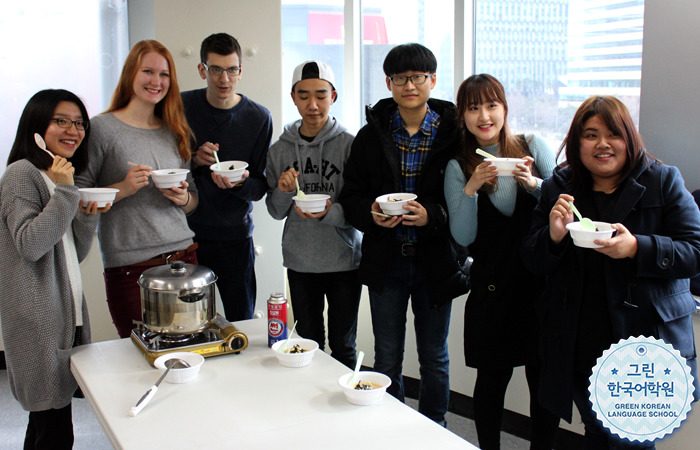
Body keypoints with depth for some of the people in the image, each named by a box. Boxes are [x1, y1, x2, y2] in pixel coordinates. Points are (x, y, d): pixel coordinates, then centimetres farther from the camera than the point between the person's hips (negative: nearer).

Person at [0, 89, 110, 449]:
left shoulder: (63, 177, 19)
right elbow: (30, 245, -19)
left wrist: (88, 215, 1)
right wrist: (65, 192, -19)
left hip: (66, 311, 9)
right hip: (38, 320, -9)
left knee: (47, 421, 15)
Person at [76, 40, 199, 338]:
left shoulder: (175, 132, 13)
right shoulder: (102, 128, -2)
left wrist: (183, 198, -2)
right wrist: (122, 189, -16)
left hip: (182, 255, 5)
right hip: (130, 267, -4)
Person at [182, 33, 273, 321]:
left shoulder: (258, 118, -4)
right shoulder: (182, 107, -1)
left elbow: (260, 188, -2)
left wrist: (239, 183, -23)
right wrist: (193, 161, -14)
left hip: (234, 235, 0)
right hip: (186, 232, 1)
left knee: (241, 322, 8)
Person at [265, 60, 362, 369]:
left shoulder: (349, 144, -7)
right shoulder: (280, 150, 4)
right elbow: (275, 212, 10)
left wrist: (330, 212, -25)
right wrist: (283, 191, -11)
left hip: (343, 261, -3)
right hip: (299, 262, 3)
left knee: (343, 347, 7)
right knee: (308, 342, 14)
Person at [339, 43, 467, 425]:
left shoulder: (452, 134, -5)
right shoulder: (371, 135, 2)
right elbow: (350, 196, 4)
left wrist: (432, 215, -23)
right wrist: (371, 214, -16)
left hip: (435, 261, -1)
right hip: (386, 260, 2)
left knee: (434, 359, 13)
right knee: (386, 359, 12)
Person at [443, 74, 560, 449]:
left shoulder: (533, 147, 4)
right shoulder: (458, 168, 4)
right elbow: (463, 238, -3)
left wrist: (534, 184, -15)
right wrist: (472, 188, -17)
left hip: (542, 278, 0)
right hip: (492, 286, 0)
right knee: (492, 378, 7)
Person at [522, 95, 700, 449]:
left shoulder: (664, 181, -1)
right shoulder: (558, 188, 6)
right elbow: (533, 261, 7)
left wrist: (637, 248, -23)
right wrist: (553, 235, -15)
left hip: (644, 341, -3)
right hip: (581, 349, 3)